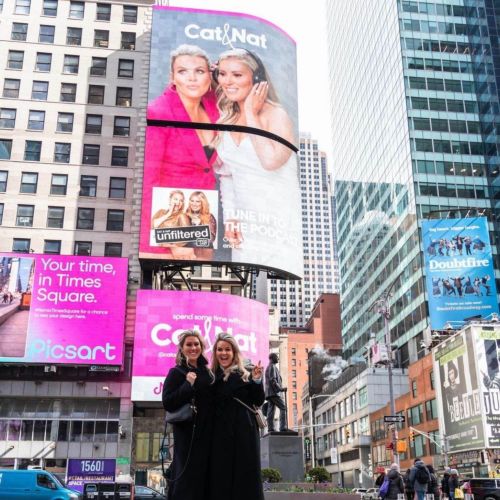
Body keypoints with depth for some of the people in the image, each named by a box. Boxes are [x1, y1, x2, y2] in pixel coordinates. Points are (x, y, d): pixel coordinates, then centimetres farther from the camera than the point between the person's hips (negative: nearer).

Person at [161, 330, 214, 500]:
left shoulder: (206, 372, 12)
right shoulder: (176, 372, -5)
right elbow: (167, 403, -14)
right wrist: (188, 384, -22)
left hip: (206, 433, 6)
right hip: (187, 433, -6)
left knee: (202, 476, 10)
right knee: (187, 477, -6)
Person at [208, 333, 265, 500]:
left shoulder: (245, 375, 4)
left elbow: (258, 402, 0)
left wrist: (257, 381, -15)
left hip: (244, 433, -1)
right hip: (220, 434, 2)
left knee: (245, 477, 0)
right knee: (220, 478, 2)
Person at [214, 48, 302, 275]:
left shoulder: (275, 115, -9)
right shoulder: (226, 120, 8)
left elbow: (271, 160, -29)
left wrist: (251, 115, -16)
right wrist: (229, 217, 5)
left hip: (282, 225, -5)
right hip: (244, 228, 5)